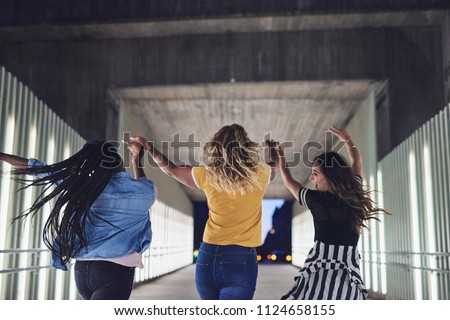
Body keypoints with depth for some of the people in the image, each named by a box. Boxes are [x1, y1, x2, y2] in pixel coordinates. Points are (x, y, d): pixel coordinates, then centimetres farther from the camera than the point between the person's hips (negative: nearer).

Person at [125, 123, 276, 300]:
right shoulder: (259, 174, 0)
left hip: (208, 256, 3)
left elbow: (171, 169, 18)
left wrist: (148, 146, 33)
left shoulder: (208, 175, 1)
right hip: (240, 260, -3)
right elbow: (274, 168, 26)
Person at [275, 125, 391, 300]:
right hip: (349, 276, 4)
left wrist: (280, 156, 29)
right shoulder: (354, 195, 5)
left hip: (319, 274, -3)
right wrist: (347, 139, 36)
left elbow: (288, 181, 15)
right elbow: (357, 163, 26)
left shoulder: (317, 200, -4)